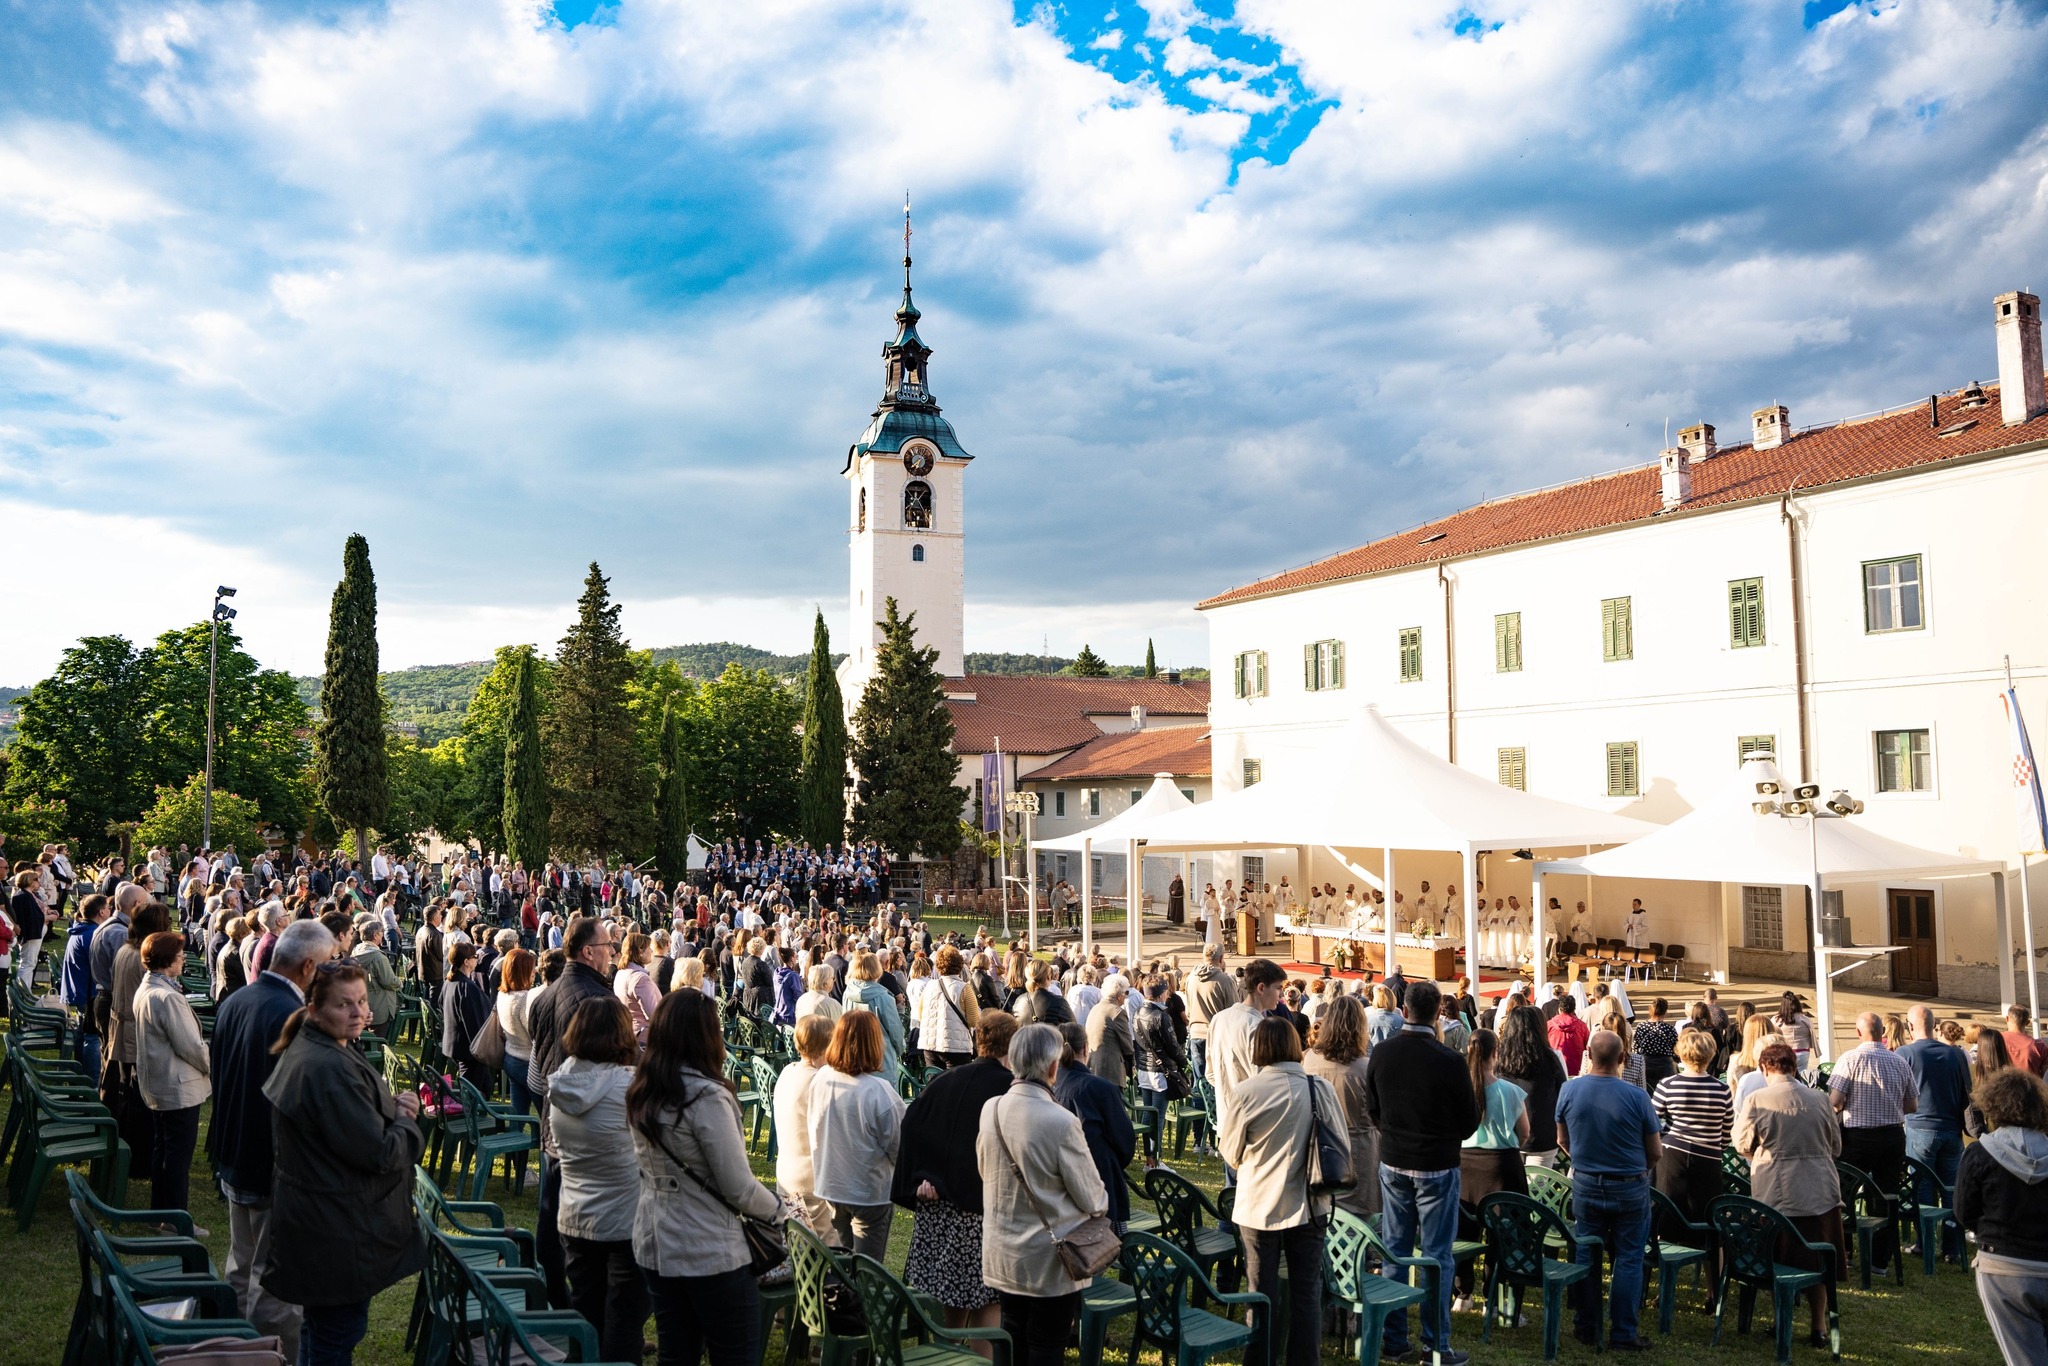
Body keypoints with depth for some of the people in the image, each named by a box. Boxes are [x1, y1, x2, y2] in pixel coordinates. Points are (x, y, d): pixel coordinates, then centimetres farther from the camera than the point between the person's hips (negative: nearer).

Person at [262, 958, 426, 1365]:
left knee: (320, 1325, 25)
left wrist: (390, 1108, 0)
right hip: (339, 1234, -11)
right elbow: (380, 1153, -27)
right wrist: (405, 1119, -7)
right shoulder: (330, 1069, -28)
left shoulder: (304, 1051, 6)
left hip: (313, 1221, 11)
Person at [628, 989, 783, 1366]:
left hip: (654, 1247, 7)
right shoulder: (706, 1097, -21)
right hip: (712, 1254, -7)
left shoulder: (640, 1095, 2)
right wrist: (777, 1208, 0)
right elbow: (739, 1188, -19)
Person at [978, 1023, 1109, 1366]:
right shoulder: (1061, 1122, -26)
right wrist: (1101, 1203, 7)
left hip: (1002, 1254, 5)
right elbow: (1091, 1198, -15)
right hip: (1049, 1260, -5)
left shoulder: (990, 1110, -8)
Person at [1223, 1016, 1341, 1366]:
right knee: (1306, 1294, 13)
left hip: (1259, 1206, -1)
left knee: (1262, 1296, 12)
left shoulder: (1248, 1092, -14)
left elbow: (1231, 1153, -2)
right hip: (1308, 1205, 1)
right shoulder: (1320, 1089, -10)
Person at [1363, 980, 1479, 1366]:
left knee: (1394, 1251, 13)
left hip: (1392, 1163, 4)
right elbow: (1469, 1122, -8)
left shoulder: (1380, 1054, -7)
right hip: (1437, 1167, -4)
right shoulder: (1449, 1061, -19)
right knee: (1437, 1256, 5)